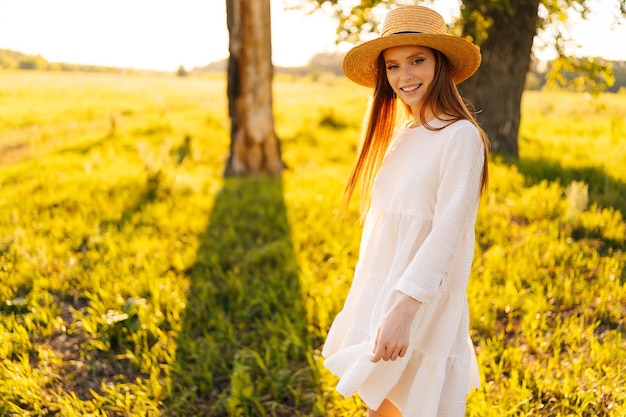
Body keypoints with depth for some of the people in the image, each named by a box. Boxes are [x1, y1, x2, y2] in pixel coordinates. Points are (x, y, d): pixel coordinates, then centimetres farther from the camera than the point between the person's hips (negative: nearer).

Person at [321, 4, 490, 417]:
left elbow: (447, 233, -21)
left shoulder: (461, 136, -13)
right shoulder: (398, 135, 11)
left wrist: (404, 308, -29)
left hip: (422, 306, -7)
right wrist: (377, 304, 14)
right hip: (381, 296, 8)